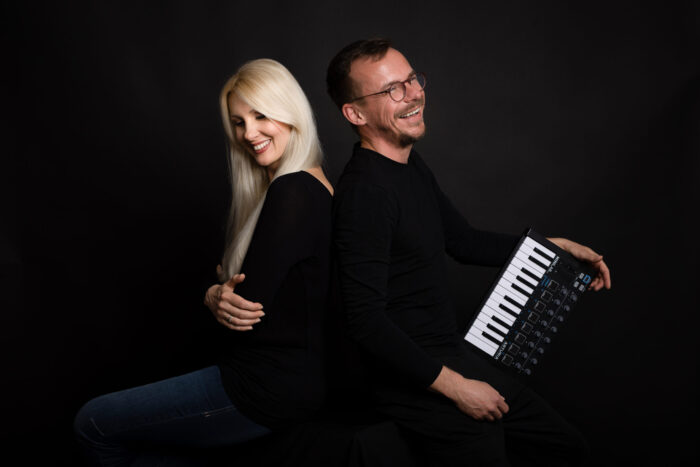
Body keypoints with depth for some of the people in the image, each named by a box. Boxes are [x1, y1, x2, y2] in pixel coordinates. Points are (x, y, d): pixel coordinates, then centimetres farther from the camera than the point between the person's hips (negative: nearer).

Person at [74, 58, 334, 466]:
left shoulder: (290, 194, -23)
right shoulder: (311, 186, 9)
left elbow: (251, 304, -22)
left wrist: (219, 292, 1)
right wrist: (217, 297, -12)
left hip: (268, 392, -10)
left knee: (93, 425, 6)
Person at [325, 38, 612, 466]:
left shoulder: (413, 166, 8)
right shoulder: (365, 191, -23)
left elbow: (463, 241, 20)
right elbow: (366, 320, -26)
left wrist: (555, 246, 14)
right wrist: (454, 386, -21)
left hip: (454, 356, 9)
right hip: (413, 379, -9)